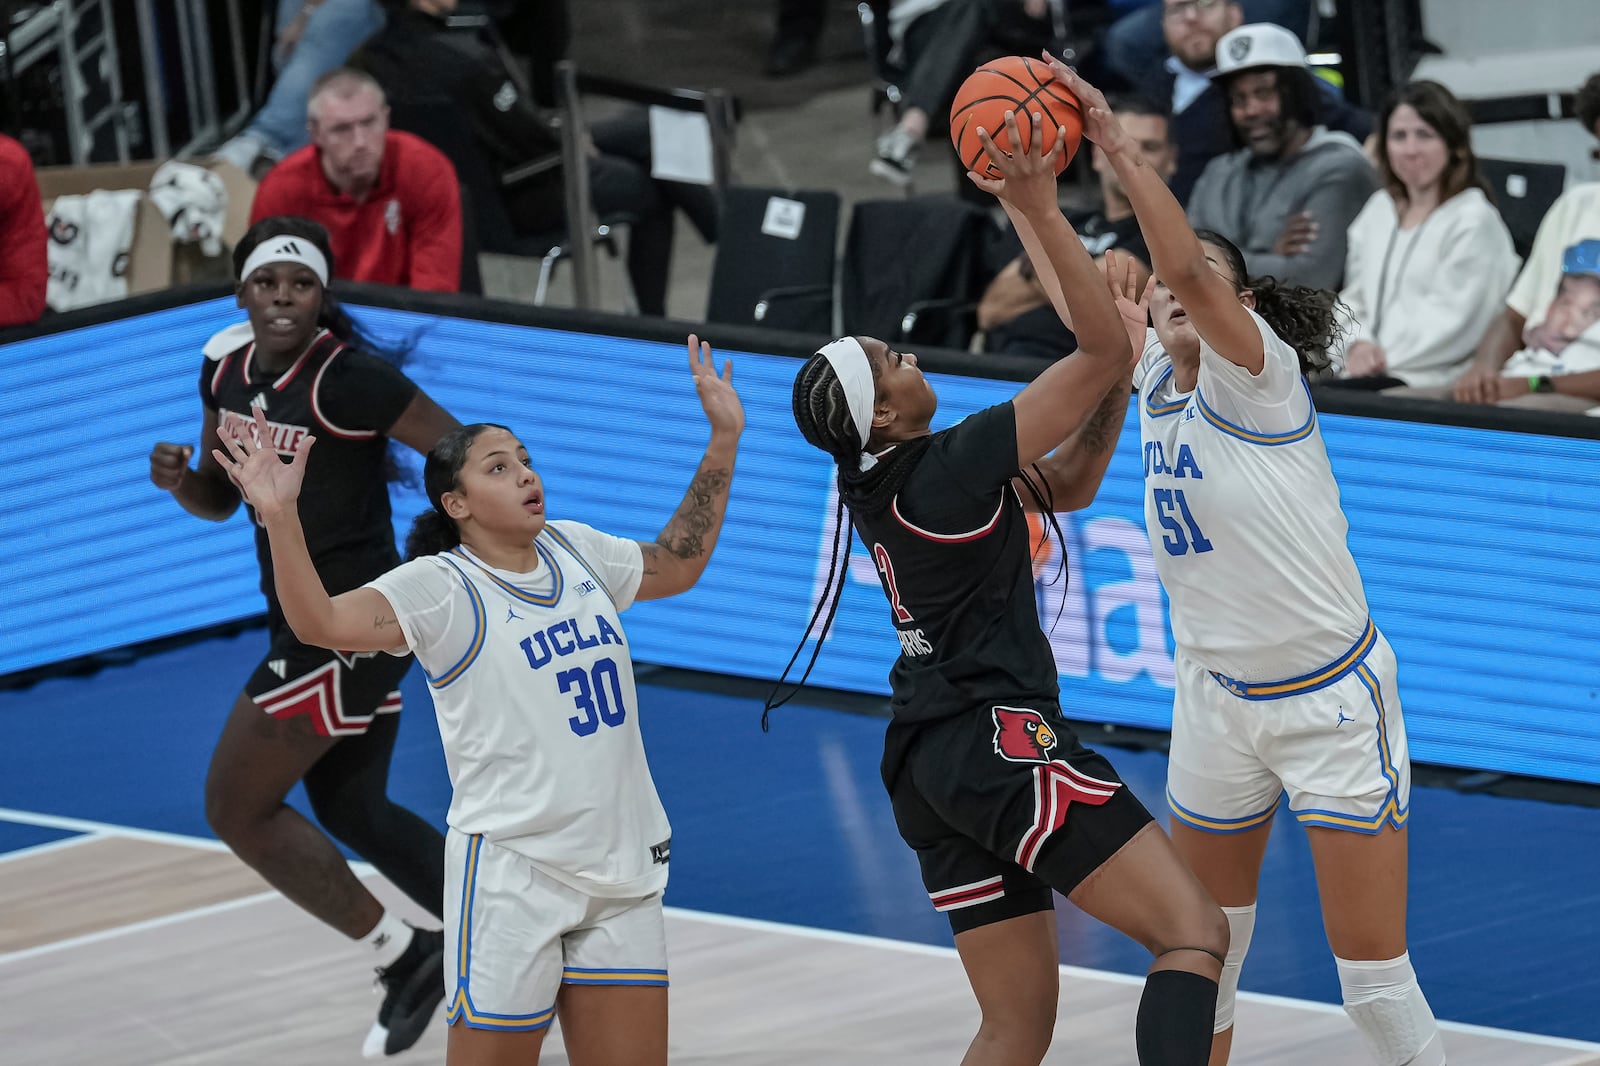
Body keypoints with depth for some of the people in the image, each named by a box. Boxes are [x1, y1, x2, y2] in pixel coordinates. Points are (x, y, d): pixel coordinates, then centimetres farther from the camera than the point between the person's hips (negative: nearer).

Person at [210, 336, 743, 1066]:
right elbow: (321, 622, -24)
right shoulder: (442, 587, -9)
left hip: (622, 868, 6)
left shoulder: (576, 552, 9)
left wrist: (724, 441, 24)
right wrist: (279, 515, -37)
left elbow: (676, 566, 27)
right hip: (513, 873, -6)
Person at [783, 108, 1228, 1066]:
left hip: (932, 762, 10)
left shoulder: (881, 484, 13)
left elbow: (1067, 486, 23)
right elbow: (1105, 350, -15)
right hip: (1000, 742, -10)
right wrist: (1041, 212, -17)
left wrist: (1117, 389, 11)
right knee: (1194, 931, -15)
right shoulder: (946, 469, -13)